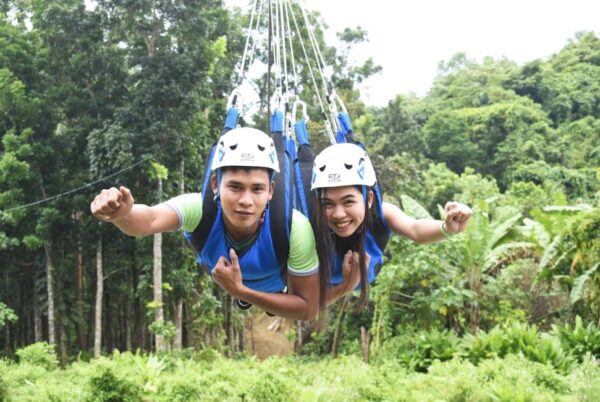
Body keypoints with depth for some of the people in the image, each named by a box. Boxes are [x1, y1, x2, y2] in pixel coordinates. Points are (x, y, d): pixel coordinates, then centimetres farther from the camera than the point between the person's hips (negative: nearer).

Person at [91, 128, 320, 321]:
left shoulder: (294, 228, -42)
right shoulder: (199, 208, -40)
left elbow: (308, 309, -32)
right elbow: (150, 219, -63)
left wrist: (240, 292, -43)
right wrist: (121, 214, -86)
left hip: (276, 292, -1)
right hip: (220, 285, 1)